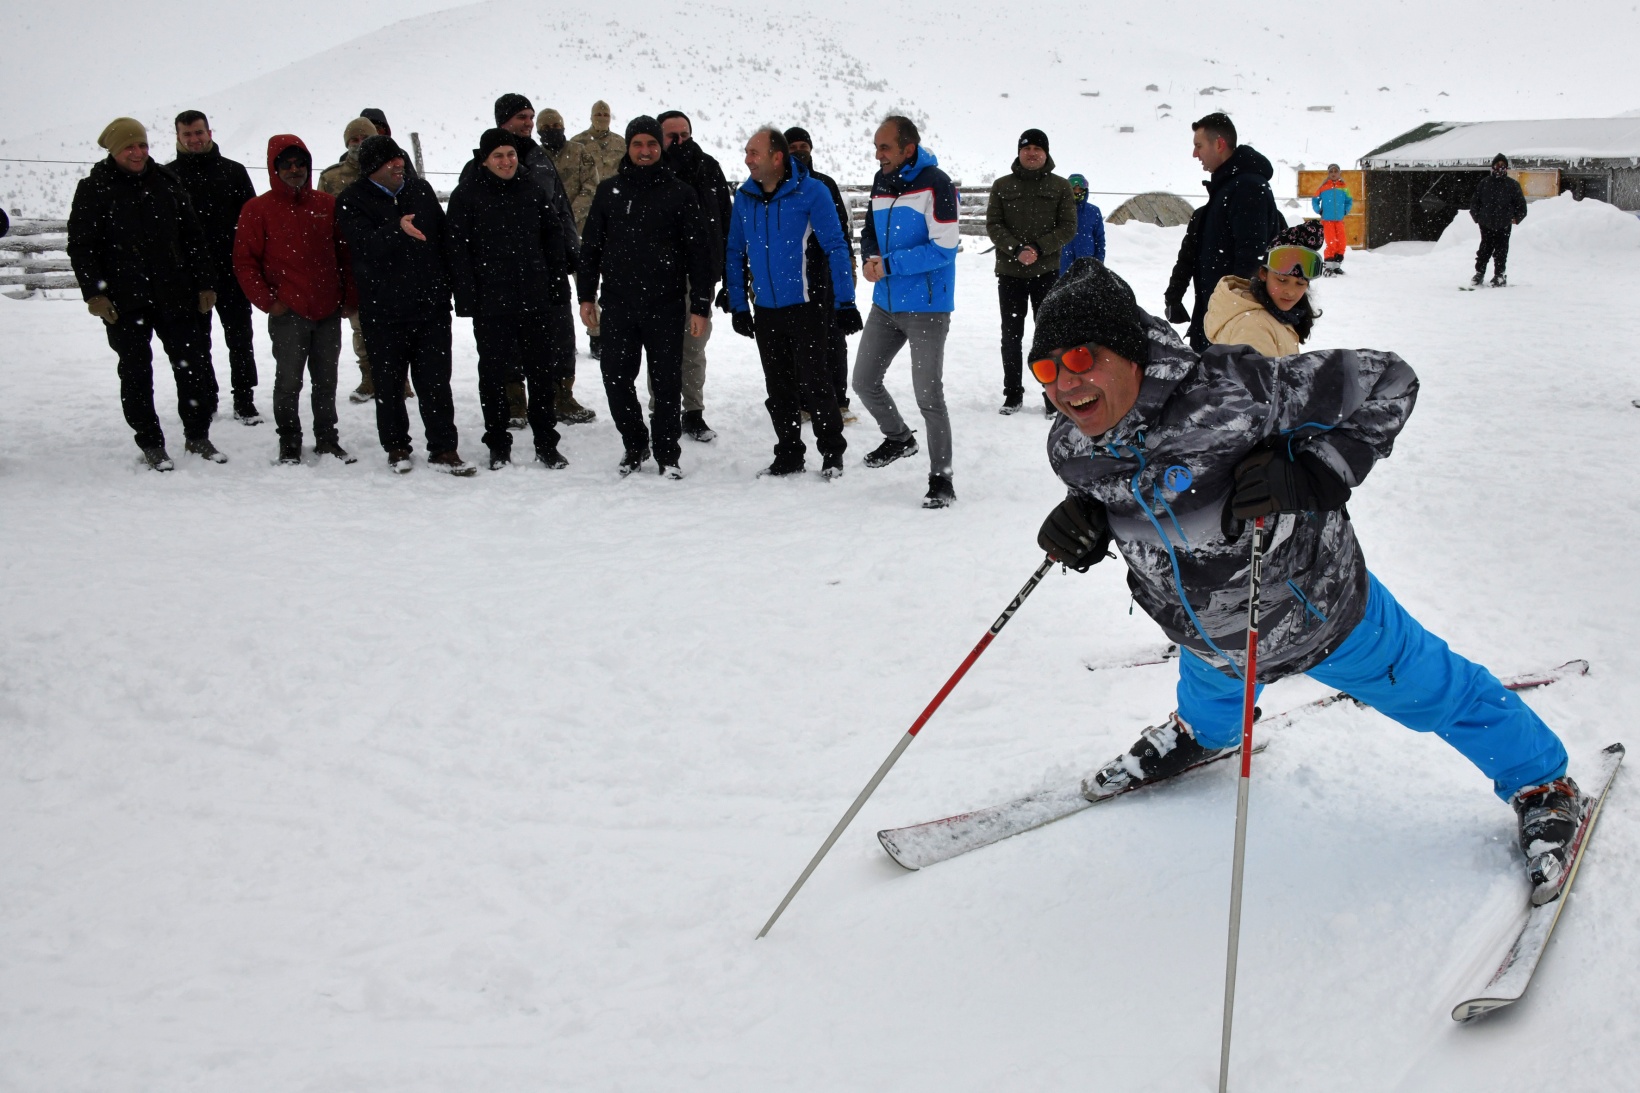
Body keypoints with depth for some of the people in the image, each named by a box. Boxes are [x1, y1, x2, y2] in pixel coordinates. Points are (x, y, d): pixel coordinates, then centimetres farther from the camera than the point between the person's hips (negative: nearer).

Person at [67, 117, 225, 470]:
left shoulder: (167, 182, 8)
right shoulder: (94, 189, -1)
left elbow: (193, 238, 12)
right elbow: (80, 246, -3)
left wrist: (204, 283, 7)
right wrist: (94, 293, -12)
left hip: (175, 296, 2)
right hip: (125, 302, -2)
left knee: (195, 365, 2)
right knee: (136, 373, 5)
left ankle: (198, 435, 18)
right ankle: (151, 444, 16)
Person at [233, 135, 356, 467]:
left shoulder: (327, 205, 10)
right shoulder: (258, 209, 0)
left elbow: (344, 253, 14)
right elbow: (244, 261, -1)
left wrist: (348, 297, 7)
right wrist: (267, 301, -8)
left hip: (329, 313, 3)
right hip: (288, 314, -3)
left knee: (326, 380, 11)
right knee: (289, 381, 1)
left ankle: (327, 440, 22)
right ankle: (289, 444, 12)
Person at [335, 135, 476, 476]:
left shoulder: (421, 190, 9)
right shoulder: (353, 201, -5)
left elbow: (444, 236, 18)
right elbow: (366, 246, -21)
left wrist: (445, 285, 13)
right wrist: (396, 229, -38)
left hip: (431, 306, 3)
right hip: (382, 311, -3)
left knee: (436, 380, 2)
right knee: (389, 383, 8)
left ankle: (443, 449, 8)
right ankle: (396, 447, 22)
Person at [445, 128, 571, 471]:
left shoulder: (533, 192, 9)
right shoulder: (467, 195, -1)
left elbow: (554, 237, 13)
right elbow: (456, 248, -4)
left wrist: (558, 286, 5)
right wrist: (466, 297, -10)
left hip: (536, 299, 2)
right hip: (491, 302, -2)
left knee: (543, 371, 6)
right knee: (493, 374, 5)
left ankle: (546, 443, 17)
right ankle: (498, 445, 17)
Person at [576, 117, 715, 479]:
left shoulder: (680, 193, 2)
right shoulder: (609, 190, 10)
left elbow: (699, 252, 1)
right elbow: (590, 245, 14)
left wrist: (700, 306, -3)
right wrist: (586, 295, 9)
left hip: (665, 306, -2)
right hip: (617, 304, 2)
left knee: (667, 382, 2)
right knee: (616, 378, 3)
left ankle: (667, 454, 14)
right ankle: (634, 445, 22)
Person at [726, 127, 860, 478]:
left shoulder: (812, 192, -11)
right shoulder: (744, 198, 3)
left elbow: (836, 248, -10)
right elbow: (736, 254, 11)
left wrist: (845, 303, -12)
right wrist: (738, 306, 9)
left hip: (806, 307, -5)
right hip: (766, 311, 5)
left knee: (814, 382, -2)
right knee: (779, 389, 11)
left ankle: (832, 452, 15)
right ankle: (788, 457, 22)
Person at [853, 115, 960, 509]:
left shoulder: (934, 184, -16)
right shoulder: (881, 182, 7)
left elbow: (943, 248, -20)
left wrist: (889, 265, -20)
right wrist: (870, 259, -5)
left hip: (927, 308, -7)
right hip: (886, 304, 8)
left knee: (928, 395, -5)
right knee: (864, 381, 13)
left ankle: (941, 478, 6)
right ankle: (899, 437, 38)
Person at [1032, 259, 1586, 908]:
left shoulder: (1227, 391, -39)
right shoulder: (1070, 449, -21)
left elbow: (1386, 380, -28)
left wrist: (1310, 475, -40)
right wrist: (1082, 522, -19)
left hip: (1319, 611, -4)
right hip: (1208, 635, 4)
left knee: (1433, 693, 18)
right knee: (1210, 686, 37)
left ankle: (1543, 787, 45)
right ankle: (1202, 734, 74)